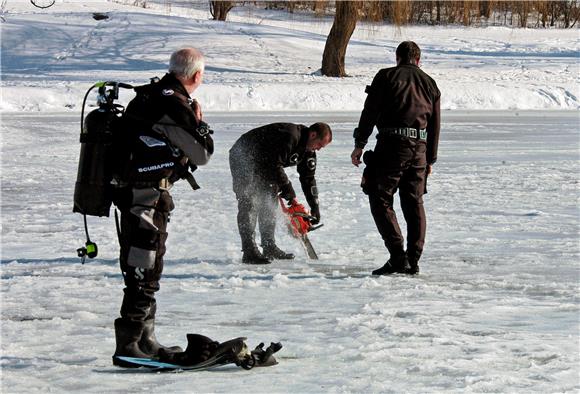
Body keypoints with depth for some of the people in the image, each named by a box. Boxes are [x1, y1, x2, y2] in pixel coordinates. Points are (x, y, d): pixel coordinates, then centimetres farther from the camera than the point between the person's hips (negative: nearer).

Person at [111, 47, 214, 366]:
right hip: (148, 199, -10)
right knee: (143, 273, -7)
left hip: (132, 193, 10)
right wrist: (199, 121, 7)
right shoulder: (175, 107, -18)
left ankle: (145, 340, 27)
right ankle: (128, 346, -6)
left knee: (148, 270, 18)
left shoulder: (148, 95, 10)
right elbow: (203, 154, -9)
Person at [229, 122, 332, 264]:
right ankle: (249, 252, -24)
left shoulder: (308, 151, 1)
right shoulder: (290, 136, -30)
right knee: (250, 203, -17)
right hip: (242, 158, -10)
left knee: (269, 201, 10)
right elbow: (275, 165, -32)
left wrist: (315, 208, 0)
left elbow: (308, 178, 7)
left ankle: (269, 247, 17)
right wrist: (290, 194, -27)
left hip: (261, 164, 10)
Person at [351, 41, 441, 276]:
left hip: (392, 144, -5)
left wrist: (359, 145, 0)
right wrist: (430, 159, 23)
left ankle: (398, 257, -11)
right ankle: (413, 260, 10)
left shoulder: (386, 76, 3)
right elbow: (435, 125, 17)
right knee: (414, 204, 12)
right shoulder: (429, 83, 17)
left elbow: (370, 112, -4)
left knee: (381, 201, 0)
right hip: (419, 148, 5)